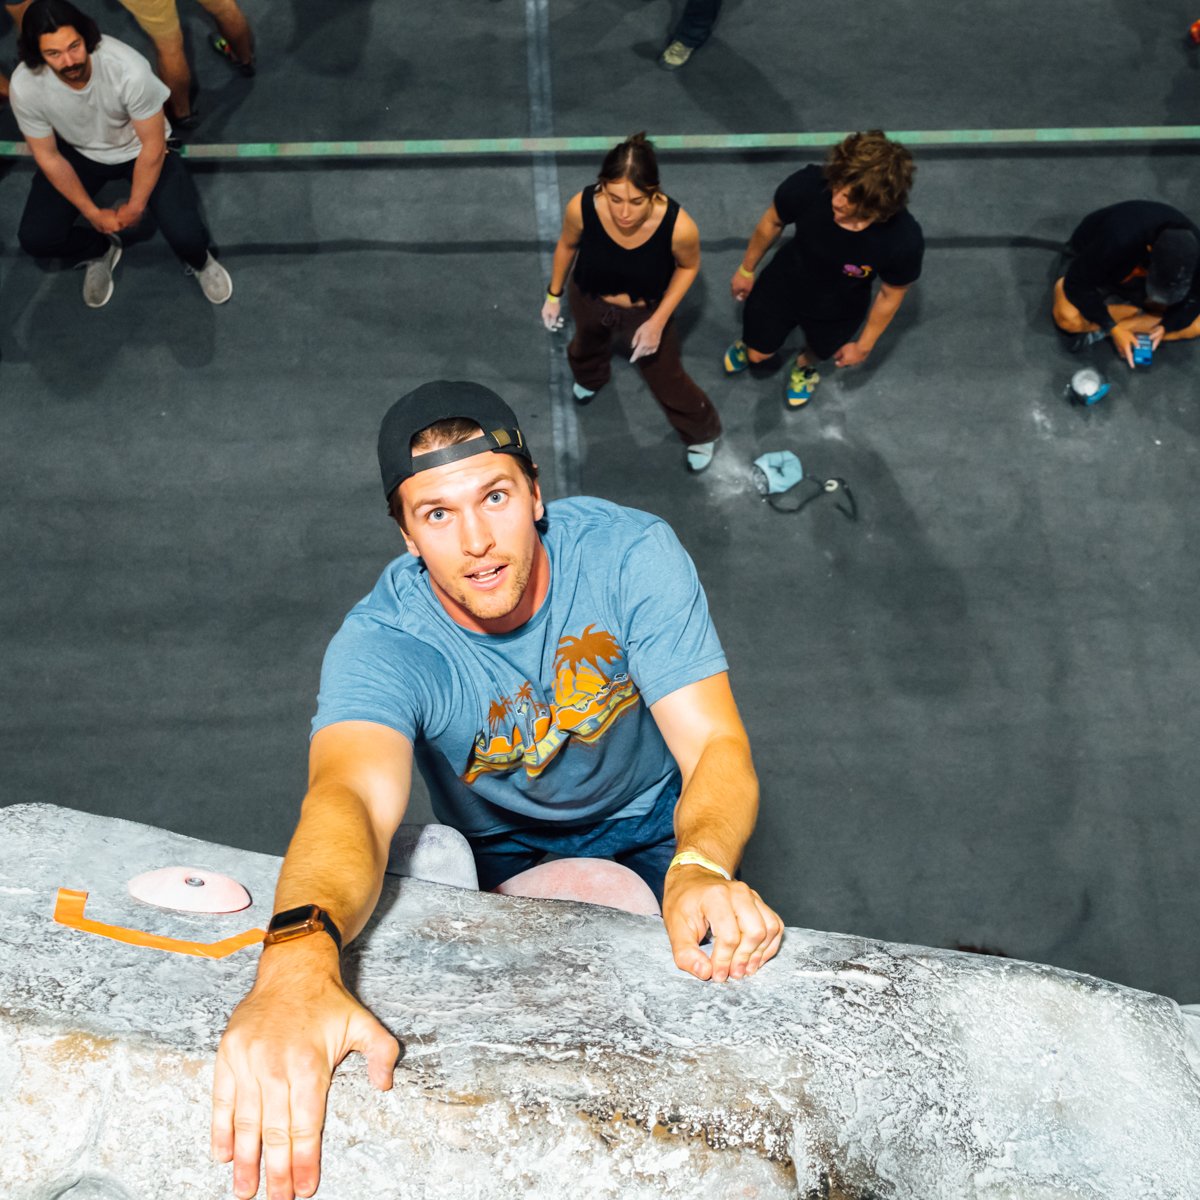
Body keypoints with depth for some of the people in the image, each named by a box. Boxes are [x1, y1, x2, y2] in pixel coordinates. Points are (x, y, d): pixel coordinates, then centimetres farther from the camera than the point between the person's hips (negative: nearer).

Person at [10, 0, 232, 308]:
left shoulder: (129, 69, -37)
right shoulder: (25, 86, -28)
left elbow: (153, 146, -21)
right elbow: (49, 158, -11)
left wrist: (135, 207, -13)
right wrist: (92, 213, -10)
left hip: (140, 147, -2)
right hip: (79, 152, 2)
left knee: (185, 234, -24)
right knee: (35, 238, -13)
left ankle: (199, 261, 17)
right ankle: (100, 251, 23)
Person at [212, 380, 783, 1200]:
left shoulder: (632, 553, -28)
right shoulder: (380, 642, -31)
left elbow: (717, 745, -30)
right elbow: (353, 794, -50)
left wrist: (701, 867, -53)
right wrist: (299, 954, -73)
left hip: (648, 809, 1)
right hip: (506, 842, 0)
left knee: (733, 965, -10)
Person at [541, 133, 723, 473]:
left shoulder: (679, 226, -39)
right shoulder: (582, 206, -36)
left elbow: (688, 266, -15)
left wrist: (658, 321, -20)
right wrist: (554, 294, 2)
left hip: (647, 312, -2)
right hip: (589, 301, 2)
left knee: (667, 380, 19)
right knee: (586, 348, 36)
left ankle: (703, 432, 53)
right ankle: (590, 378, 76)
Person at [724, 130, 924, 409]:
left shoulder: (904, 241, -40)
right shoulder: (808, 185, -38)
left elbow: (890, 296, -17)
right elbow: (772, 223, -14)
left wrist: (863, 346, -2)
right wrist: (746, 270, 2)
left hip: (838, 311, 0)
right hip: (784, 285, 0)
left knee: (818, 351, 32)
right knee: (757, 354, 26)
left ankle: (805, 364, 70)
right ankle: (749, 341, 64)